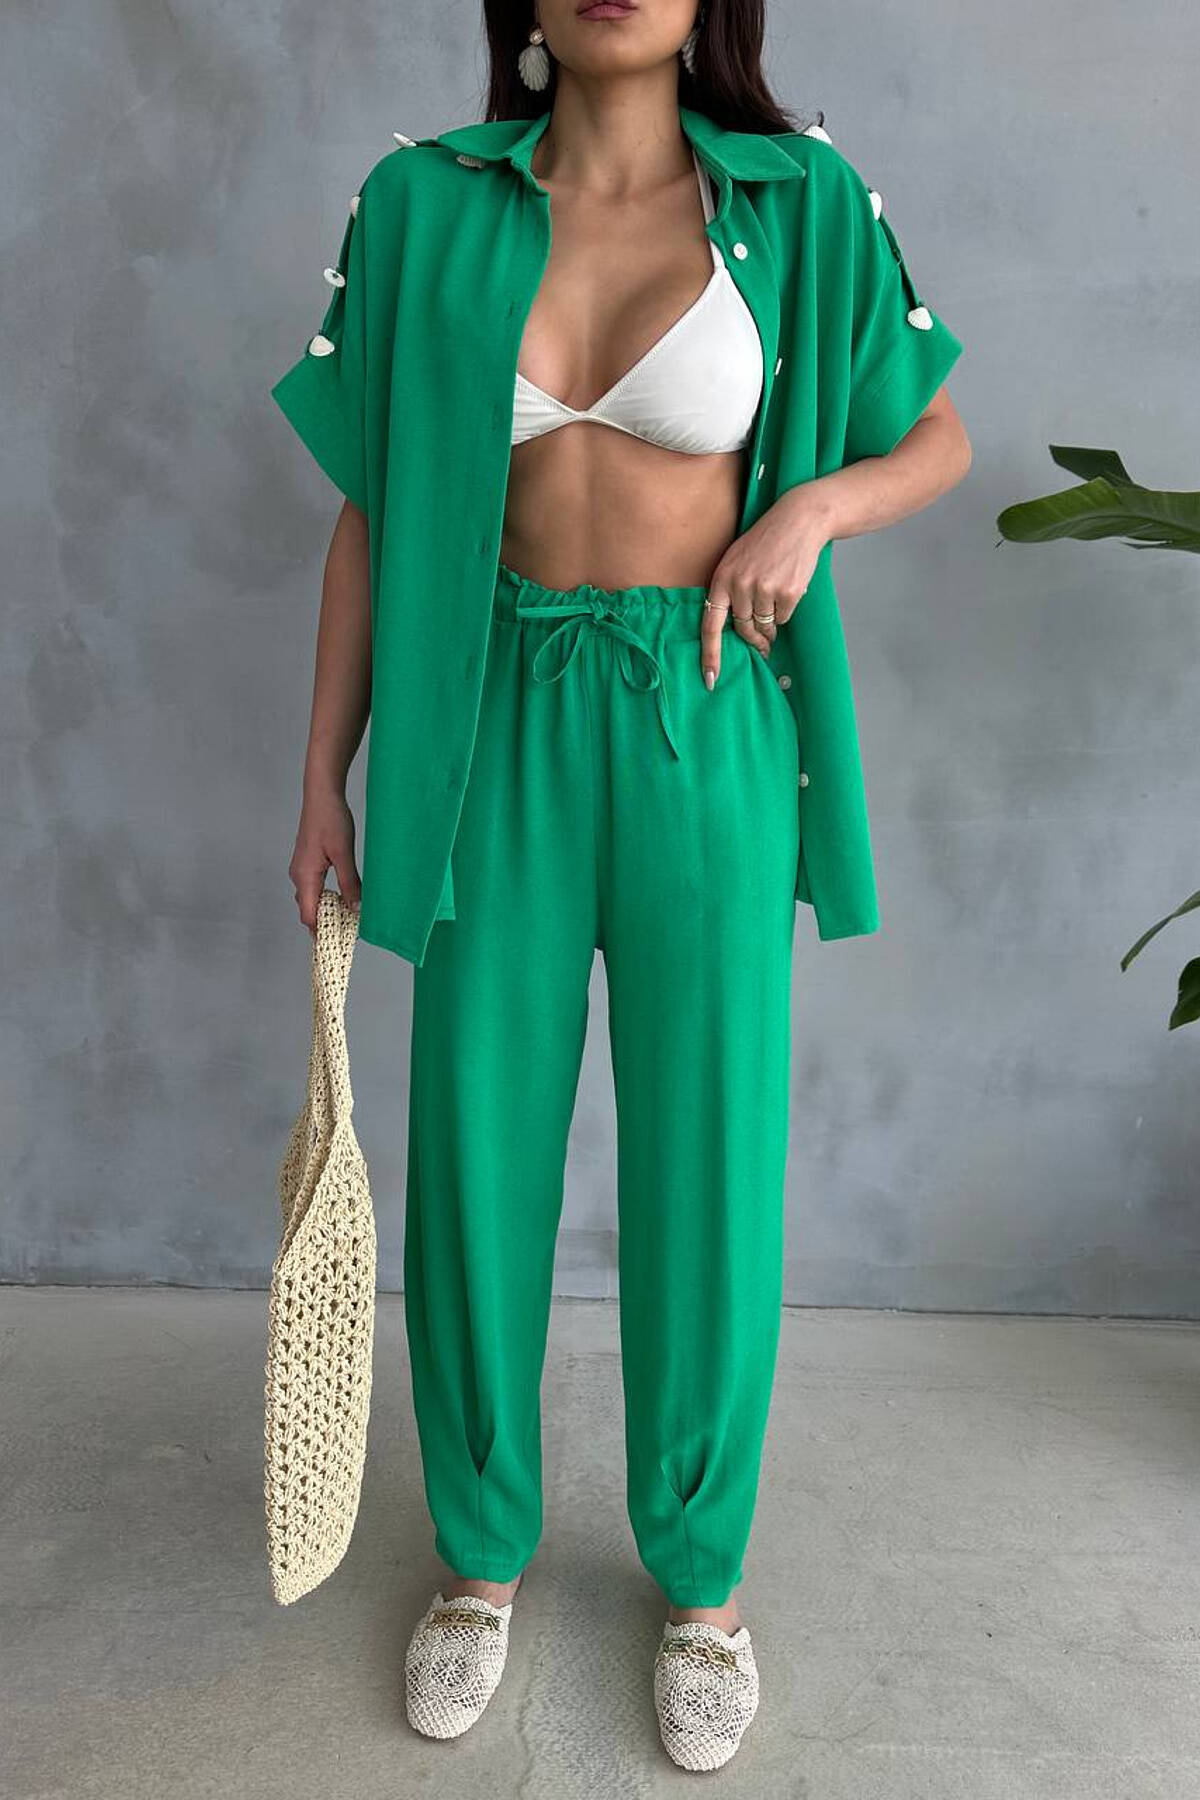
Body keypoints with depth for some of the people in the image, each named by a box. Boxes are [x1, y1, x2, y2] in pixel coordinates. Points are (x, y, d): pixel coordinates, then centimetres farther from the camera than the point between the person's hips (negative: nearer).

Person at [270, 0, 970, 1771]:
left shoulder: (800, 203, 2)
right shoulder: (422, 206, 5)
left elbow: (939, 439, 13)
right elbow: (371, 510, 6)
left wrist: (812, 503, -9)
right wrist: (328, 779, 3)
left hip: (706, 732, 0)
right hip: (496, 729, 1)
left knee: (708, 1165, 6)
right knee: (476, 1157, 8)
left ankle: (702, 1572, 31)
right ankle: (484, 1550, 33)